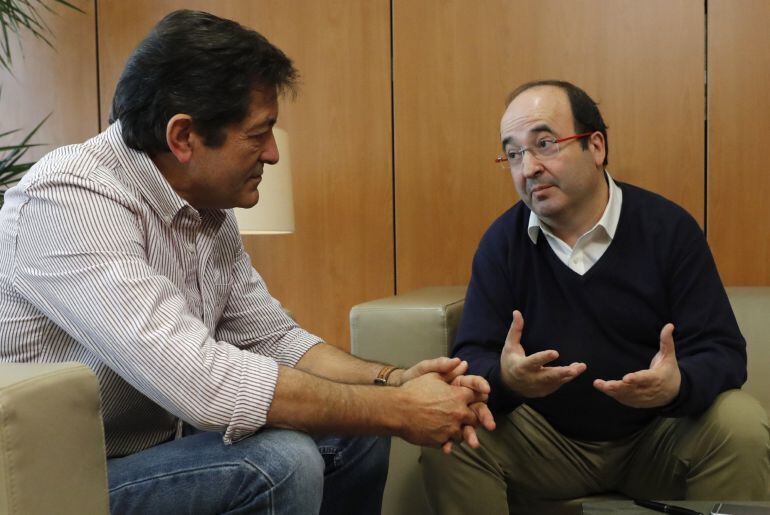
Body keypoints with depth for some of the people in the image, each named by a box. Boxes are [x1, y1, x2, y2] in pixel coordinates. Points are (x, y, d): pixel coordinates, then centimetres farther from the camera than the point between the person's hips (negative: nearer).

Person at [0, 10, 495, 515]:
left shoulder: (209, 208, 2)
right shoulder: (72, 198, -26)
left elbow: (273, 338, 8)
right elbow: (203, 382, -33)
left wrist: (393, 380, -10)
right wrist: (397, 410, -25)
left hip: (164, 442, 8)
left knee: (356, 434, 3)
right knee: (280, 463, -26)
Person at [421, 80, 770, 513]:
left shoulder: (669, 229, -7)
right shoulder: (503, 241, -3)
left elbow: (722, 351, -11)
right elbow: (472, 356, -7)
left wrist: (679, 385, -35)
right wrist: (503, 378, -33)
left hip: (657, 437, 0)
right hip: (547, 439, 1)